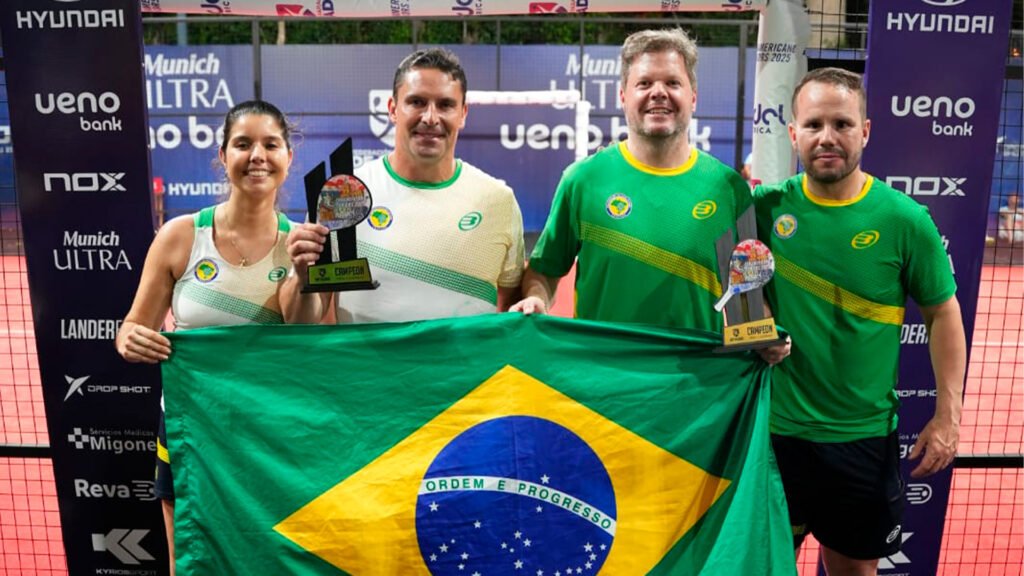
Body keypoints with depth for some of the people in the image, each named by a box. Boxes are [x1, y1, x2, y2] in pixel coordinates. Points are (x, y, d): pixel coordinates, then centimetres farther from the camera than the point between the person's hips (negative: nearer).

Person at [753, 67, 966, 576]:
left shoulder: (904, 219, -9)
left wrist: (948, 414, -4)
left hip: (864, 435, -1)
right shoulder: (768, 206, -7)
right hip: (774, 428, 1)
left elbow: (942, 315, -1)